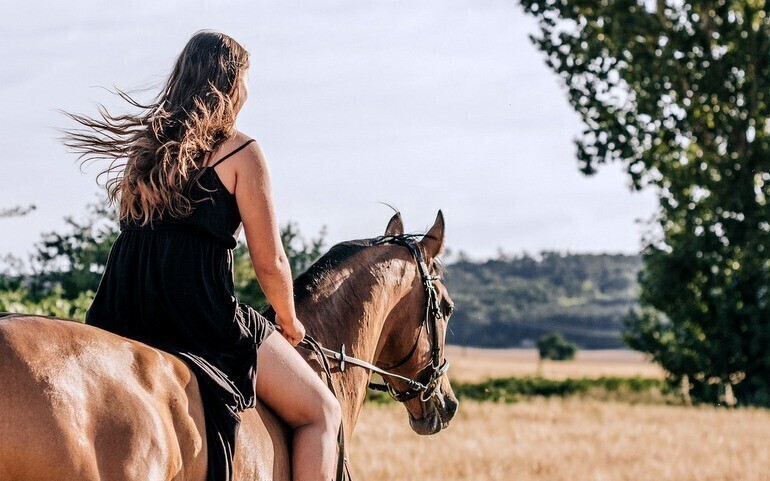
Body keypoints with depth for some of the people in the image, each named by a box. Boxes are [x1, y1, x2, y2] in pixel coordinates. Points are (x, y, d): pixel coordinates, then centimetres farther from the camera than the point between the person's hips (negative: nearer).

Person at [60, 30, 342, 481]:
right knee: (321, 412, 7)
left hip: (119, 319, 7)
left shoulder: (147, 146, 17)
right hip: (201, 316, -6)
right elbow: (270, 262, -3)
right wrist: (289, 321, 17)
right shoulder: (240, 151, -3)